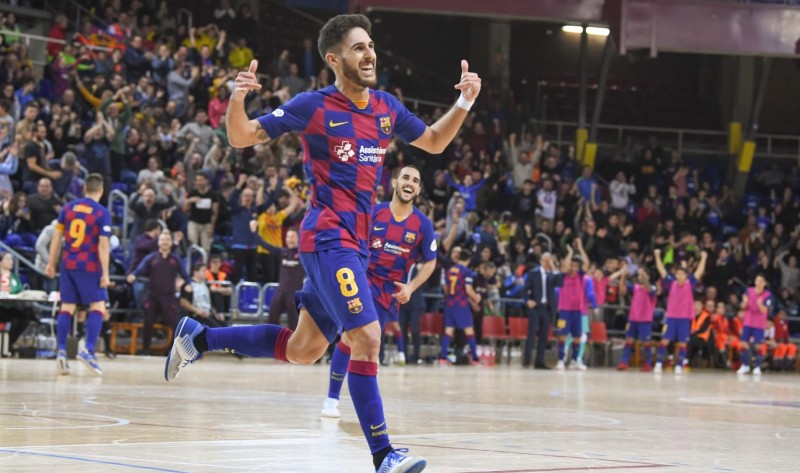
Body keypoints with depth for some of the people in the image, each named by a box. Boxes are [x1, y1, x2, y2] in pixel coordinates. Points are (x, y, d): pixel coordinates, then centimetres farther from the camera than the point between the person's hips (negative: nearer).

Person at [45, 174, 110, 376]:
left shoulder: (68, 207, 7)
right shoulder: (103, 213, -7)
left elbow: (57, 236, 8)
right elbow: (103, 245, -11)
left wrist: (51, 263, 15)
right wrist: (105, 273, -9)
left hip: (68, 265, 4)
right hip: (89, 266, -4)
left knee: (67, 308, 8)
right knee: (98, 307, 2)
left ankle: (61, 351, -2)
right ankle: (88, 350, -13)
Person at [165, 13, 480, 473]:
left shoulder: (387, 107, 10)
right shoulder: (314, 106, -8)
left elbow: (435, 142, 24)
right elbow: (242, 137, -5)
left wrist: (465, 102, 8)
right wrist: (237, 99, -25)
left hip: (356, 243, 8)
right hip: (329, 238, -8)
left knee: (302, 350, 14)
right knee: (367, 338, -18)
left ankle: (198, 337, 30)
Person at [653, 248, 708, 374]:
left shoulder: (690, 284, 0)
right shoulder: (671, 283, 1)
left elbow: (699, 272, -2)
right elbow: (661, 270, 0)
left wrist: (703, 258, -10)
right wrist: (657, 256, -6)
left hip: (685, 318, 0)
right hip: (671, 317, 0)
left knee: (682, 343, 2)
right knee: (664, 340, -6)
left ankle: (679, 366, 9)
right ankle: (659, 364, -1)